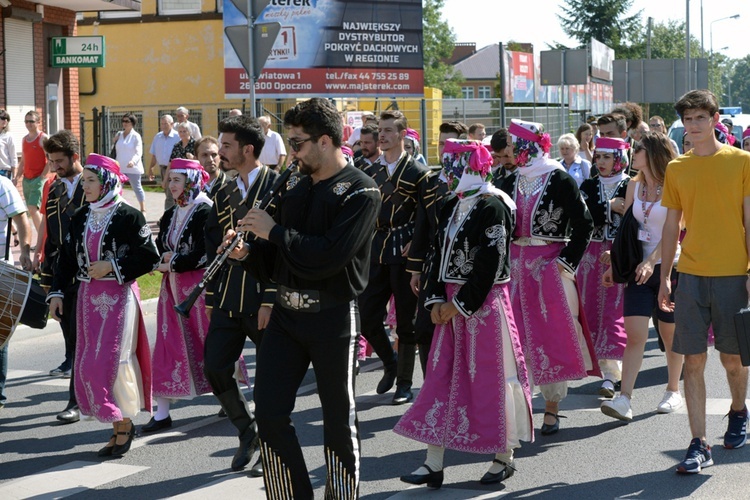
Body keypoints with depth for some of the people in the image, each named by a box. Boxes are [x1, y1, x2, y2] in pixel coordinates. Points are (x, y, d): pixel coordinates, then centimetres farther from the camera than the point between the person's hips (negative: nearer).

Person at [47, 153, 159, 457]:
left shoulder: (128, 217, -8)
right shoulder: (81, 218, 10)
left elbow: (149, 258, -10)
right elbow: (67, 257, 12)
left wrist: (113, 266, -16)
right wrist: (56, 292, 5)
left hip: (118, 297, -6)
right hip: (88, 296, 6)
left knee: (110, 363, -9)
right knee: (88, 365, 6)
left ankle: (124, 424, 6)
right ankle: (120, 425, 16)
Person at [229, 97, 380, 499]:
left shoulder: (360, 192, -11)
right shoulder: (295, 185, 11)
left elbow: (328, 257, -24)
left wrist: (274, 231, -17)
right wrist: (247, 253, -4)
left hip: (333, 319, -6)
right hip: (286, 315, 6)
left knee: (339, 422, 6)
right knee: (269, 414, 2)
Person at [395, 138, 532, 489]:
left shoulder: (492, 207, -14)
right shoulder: (453, 207, 12)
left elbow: (489, 264, -18)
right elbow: (439, 254, 13)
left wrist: (460, 304, -15)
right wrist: (436, 300, 1)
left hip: (484, 303, -8)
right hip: (451, 305, 8)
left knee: (489, 379, 0)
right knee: (441, 378, 6)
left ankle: (504, 457, 15)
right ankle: (434, 464, 9)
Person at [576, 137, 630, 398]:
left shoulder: (631, 187, -2)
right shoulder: (589, 186, 9)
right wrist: (610, 207, -13)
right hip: (592, 256, 4)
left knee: (615, 312, -10)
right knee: (592, 309, 4)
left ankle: (611, 373, -12)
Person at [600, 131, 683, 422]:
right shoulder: (634, 186, 8)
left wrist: (651, 262, -27)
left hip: (668, 266, -4)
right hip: (638, 268, 4)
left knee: (670, 335, 10)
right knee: (634, 334, -7)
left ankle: (673, 391, 27)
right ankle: (624, 400, -14)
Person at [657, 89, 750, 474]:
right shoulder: (676, 169, 7)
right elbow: (671, 226, 11)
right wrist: (664, 277, 7)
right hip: (691, 275, 2)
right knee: (693, 360, -2)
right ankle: (699, 445, 1)